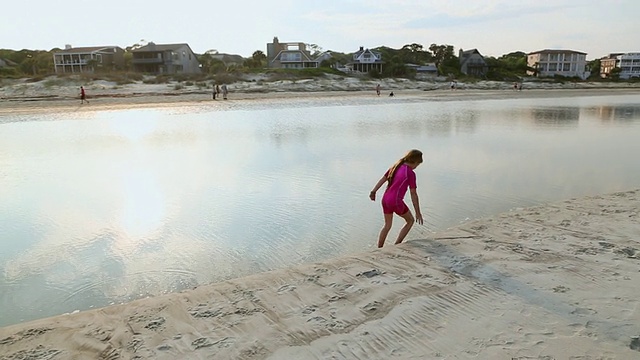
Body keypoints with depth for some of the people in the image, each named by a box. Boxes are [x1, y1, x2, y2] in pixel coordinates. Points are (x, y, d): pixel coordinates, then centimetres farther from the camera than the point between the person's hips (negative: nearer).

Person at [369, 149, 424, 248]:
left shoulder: (395, 167, 8)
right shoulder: (410, 173, -12)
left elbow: (382, 179, 11)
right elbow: (413, 194, -11)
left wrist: (373, 191, 18)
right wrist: (418, 212, -6)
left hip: (385, 199, 7)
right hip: (396, 202, -7)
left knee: (387, 225, 22)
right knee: (410, 220, 17)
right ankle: (396, 245, 15)